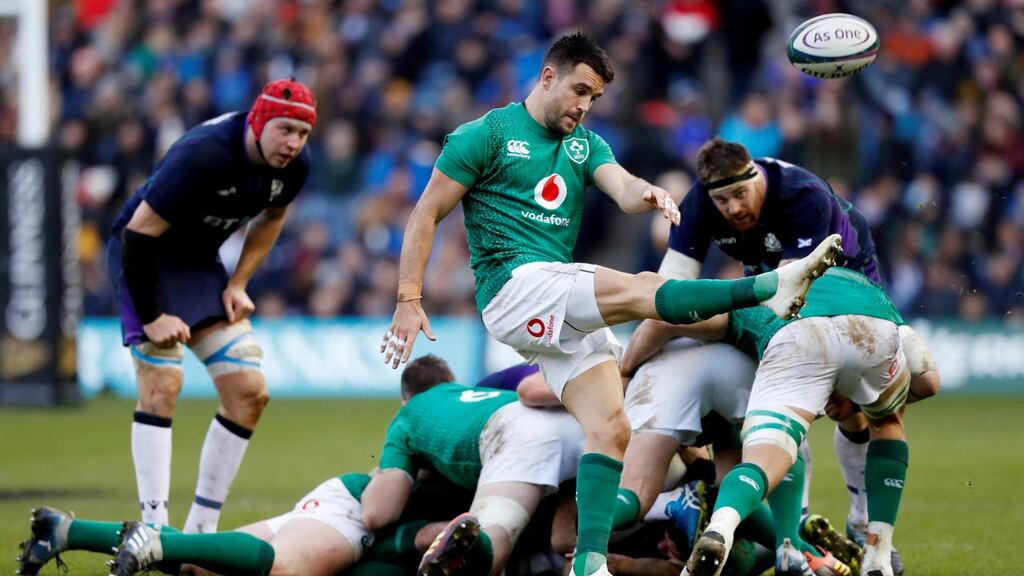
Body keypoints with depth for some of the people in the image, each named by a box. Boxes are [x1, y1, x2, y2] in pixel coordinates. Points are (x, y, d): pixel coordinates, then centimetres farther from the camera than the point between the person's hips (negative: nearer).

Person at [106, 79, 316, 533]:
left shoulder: (294, 167, -10)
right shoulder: (203, 155, -33)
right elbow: (139, 234, -29)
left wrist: (238, 284, 2)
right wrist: (150, 316, -24)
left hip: (201, 259, 7)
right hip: (145, 257, -7)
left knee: (249, 393, -1)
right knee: (162, 383, -20)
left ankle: (200, 529, 7)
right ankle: (154, 530, -19)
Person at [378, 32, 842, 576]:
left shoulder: (586, 145, 20)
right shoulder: (486, 134, 2)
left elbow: (623, 188, -1)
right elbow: (426, 214, 1)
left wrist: (647, 194, -26)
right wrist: (408, 301, -7)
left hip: (564, 315, 7)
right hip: (512, 283, -7)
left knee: (610, 428, -10)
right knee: (643, 289, -26)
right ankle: (772, 288, -35)